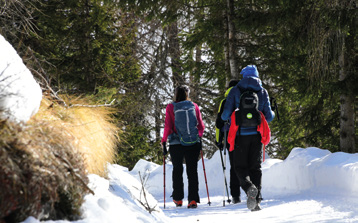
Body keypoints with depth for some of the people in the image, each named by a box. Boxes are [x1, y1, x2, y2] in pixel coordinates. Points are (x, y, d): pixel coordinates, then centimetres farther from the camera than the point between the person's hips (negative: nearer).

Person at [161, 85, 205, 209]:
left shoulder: (170, 107, -3)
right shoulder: (194, 106, 2)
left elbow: (168, 126, -6)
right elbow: (201, 126, 5)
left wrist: (164, 141, 4)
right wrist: (199, 137, 20)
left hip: (176, 143, -1)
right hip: (194, 143, 1)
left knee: (177, 170, 15)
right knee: (192, 170, 4)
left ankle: (178, 199, 19)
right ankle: (193, 199, -5)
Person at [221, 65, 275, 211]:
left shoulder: (235, 91, 0)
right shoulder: (263, 92, 6)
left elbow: (225, 115, -4)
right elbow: (268, 117, 4)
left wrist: (225, 117, 20)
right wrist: (272, 114, 28)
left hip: (241, 134, -2)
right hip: (257, 134, 2)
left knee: (240, 166, 5)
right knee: (255, 167, 10)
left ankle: (249, 187, -26)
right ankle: (257, 200, 0)